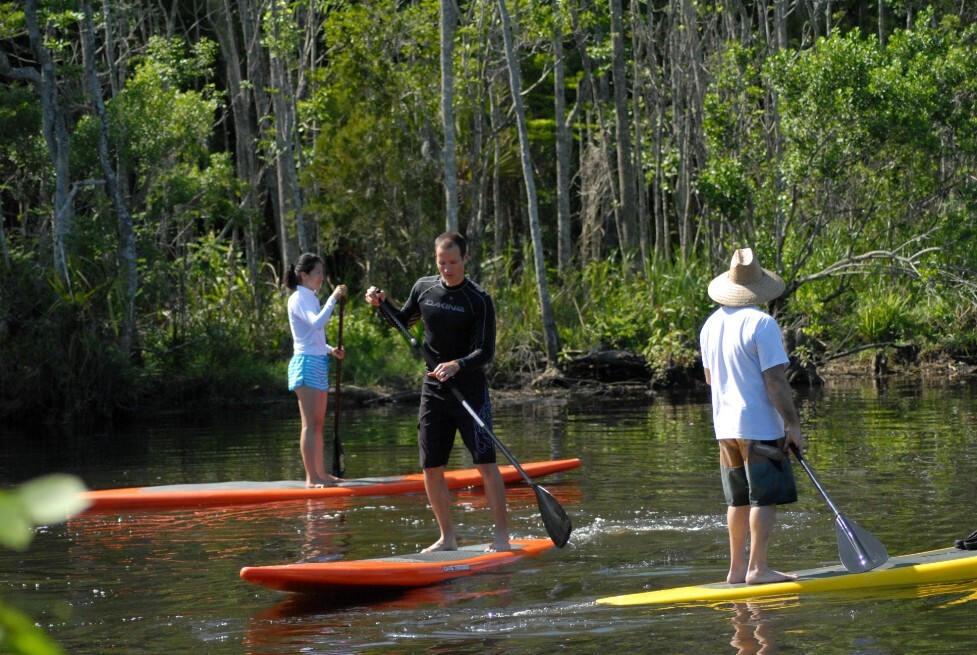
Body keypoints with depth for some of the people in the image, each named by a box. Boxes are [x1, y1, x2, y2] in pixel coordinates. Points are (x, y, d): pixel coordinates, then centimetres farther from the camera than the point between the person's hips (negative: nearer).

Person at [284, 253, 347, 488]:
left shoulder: (311, 299, 18)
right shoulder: (298, 299, -10)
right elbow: (317, 323, -29)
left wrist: (331, 350, 8)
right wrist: (333, 298, -27)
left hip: (319, 363, 10)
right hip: (306, 363, -10)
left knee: (318, 424, 11)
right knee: (310, 424, -10)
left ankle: (321, 473, 16)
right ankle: (312, 477, -12)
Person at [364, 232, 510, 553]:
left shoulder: (478, 300, -10)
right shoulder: (424, 288, 5)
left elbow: (485, 352, -15)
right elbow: (402, 321, 23)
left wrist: (457, 365, -32)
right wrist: (381, 305, 5)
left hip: (470, 389, -5)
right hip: (433, 391, 5)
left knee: (486, 463, -9)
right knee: (431, 469, 5)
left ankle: (502, 536, -4)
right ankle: (448, 537, 16)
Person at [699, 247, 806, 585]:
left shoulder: (711, 324, 9)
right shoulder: (761, 323, -15)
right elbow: (776, 380, -17)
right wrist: (793, 424, -13)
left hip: (725, 427, 8)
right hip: (760, 426, -8)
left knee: (739, 499, 14)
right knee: (765, 497, -3)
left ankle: (737, 567, 16)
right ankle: (757, 568, -6)